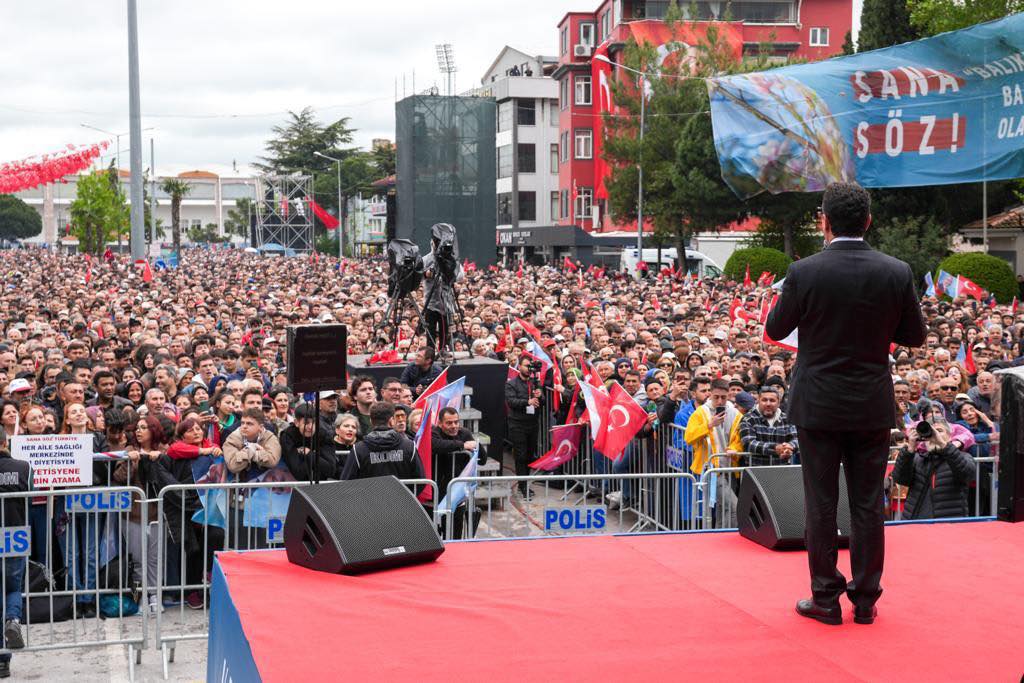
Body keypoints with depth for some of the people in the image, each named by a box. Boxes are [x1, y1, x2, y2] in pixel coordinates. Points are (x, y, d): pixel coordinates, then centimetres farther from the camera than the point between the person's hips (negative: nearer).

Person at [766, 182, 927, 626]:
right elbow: (915, 336, 5)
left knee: (821, 505, 6)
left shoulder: (804, 273, -13)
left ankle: (826, 600, 12)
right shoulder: (896, 274, -6)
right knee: (868, 505, 10)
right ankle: (865, 600, 17)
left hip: (818, 405, -2)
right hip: (872, 406, 2)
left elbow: (775, 330, 0)